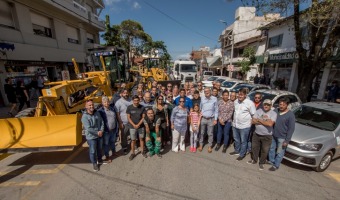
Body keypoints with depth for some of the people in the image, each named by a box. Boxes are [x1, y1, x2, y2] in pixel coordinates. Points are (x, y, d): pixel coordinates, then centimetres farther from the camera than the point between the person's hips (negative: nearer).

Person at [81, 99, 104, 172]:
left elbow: (102, 122, 0)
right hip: (91, 137, -5)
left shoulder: (97, 113, -3)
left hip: (100, 135, 5)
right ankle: (94, 164, 31)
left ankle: (99, 160, 44)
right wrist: (97, 133, -17)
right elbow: (88, 129, -22)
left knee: (99, 149, 22)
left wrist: (101, 131, -13)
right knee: (92, 151, 9)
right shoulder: (84, 116, -19)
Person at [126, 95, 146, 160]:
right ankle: (132, 153, 25)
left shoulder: (142, 107, -6)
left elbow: (143, 117, -3)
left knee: (141, 138, 13)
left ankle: (142, 151, 30)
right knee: (133, 140, 8)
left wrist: (138, 124, -12)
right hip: (132, 126, -1)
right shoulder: (129, 107, -7)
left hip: (141, 126, 1)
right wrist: (134, 125, -13)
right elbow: (128, 117, -5)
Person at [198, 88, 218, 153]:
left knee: (210, 133, 11)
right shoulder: (202, 99, -2)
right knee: (202, 133, 12)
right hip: (203, 118, 2)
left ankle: (210, 146, 27)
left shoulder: (214, 99, -7)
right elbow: (200, 108, 6)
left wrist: (215, 119, -5)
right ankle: (201, 145, 28)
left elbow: (216, 110, -3)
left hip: (211, 119, -1)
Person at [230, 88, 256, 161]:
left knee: (243, 141, 11)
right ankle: (237, 150, 43)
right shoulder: (235, 102, 3)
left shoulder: (250, 103, -15)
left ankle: (242, 154, 28)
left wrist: (250, 122, -9)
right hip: (235, 124, 6)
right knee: (236, 140, 22)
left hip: (244, 126, -6)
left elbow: (253, 114, -8)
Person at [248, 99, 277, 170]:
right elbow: (253, 121, -9)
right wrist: (265, 122, -17)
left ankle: (261, 163, 32)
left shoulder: (273, 113, -12)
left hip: (267, 136, -3)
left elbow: (270, 124, -27)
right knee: (254, 148, 17)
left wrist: (259, 120, -17)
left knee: (264, 151, 11)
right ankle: (254, 160, 38)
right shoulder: (258, 111, -2)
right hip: (256, 134, 3)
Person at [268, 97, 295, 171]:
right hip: (273, 135, 5)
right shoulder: (276, 111, -2)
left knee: (279, 152, 11)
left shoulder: (290, 115, -17)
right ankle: (271, 161, 39)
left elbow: (291, 129, -15)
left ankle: (276, 165, 28)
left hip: (282, 138, -5)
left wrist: (287, 140, -15)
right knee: (271, 149, 19)